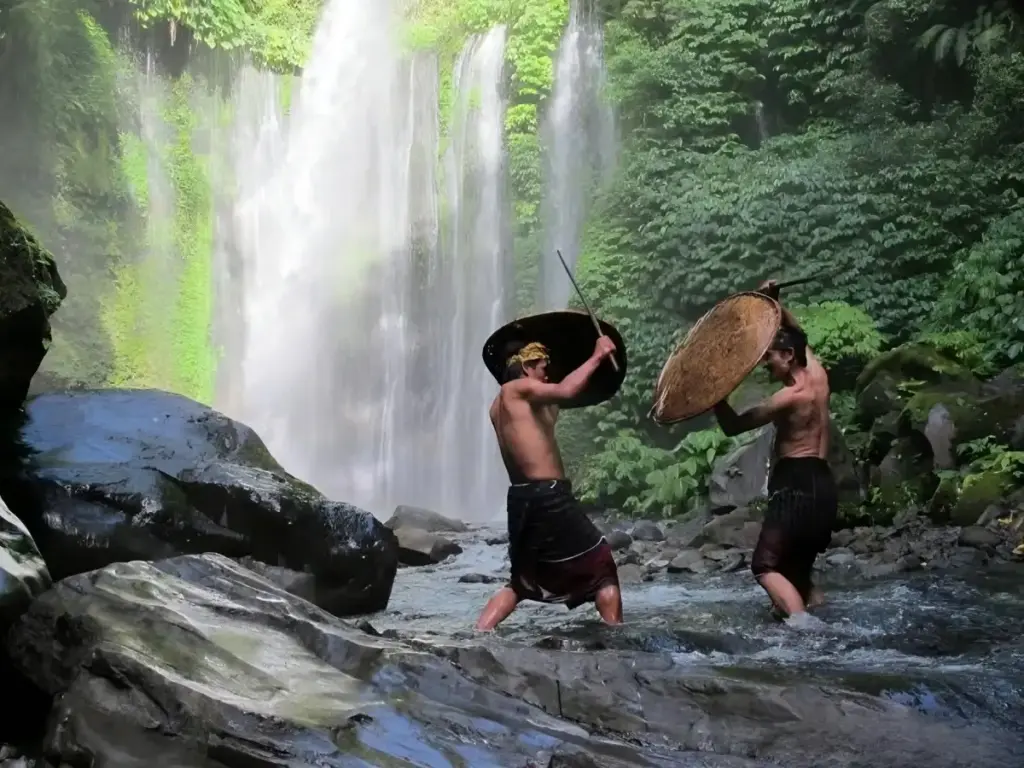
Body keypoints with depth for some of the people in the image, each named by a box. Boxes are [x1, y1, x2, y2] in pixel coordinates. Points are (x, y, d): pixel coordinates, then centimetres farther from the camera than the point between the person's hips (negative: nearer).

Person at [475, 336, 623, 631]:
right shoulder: (516, 388, -7)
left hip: (523, 499, 9)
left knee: (520, 581, 21)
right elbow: (565, 391, -24)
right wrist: (597, 356, -15)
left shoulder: (500, 405, 19)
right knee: (602, 567, 5)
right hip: (548, 497, -9)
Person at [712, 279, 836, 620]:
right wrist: (775, 302, 18)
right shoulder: (818, 376, 10)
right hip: (822, 484, 9)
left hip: (796, 483, -9)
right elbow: (797, 334, 28)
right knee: (798, 569, 17)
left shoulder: (791, 397, -13)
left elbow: (734, 426, -13)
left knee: (766, 566, -11)